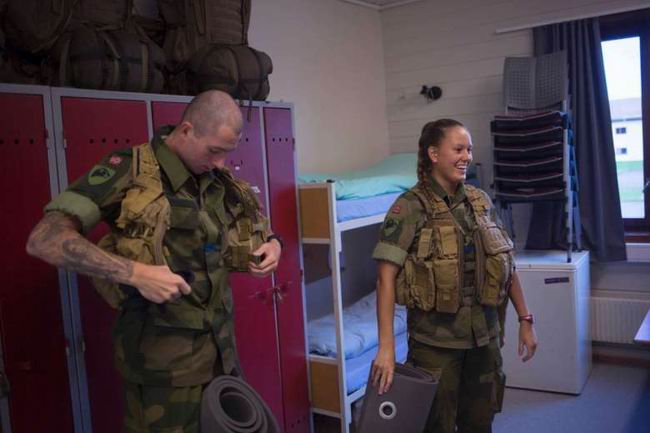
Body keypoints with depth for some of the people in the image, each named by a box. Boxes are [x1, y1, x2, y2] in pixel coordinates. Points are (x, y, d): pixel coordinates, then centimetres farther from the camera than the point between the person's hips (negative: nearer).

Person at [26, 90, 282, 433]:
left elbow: (257, 231, 21)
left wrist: (272, 244, -2)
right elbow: (44, 240, -22)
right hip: (163, 358, -6)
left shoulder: (219, 179, 4)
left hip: (220, 349, 6)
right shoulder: (130, 170, -14)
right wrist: (135, 273, -30)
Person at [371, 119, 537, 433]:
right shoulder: (410, 207, -12)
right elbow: (386, 277, -18)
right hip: (436, 339, -5)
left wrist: (525, 319, 11)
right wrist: (386, 346, -23)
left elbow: (507, 265, 12)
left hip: (484, 334, 5)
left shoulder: (481, 201, 4)